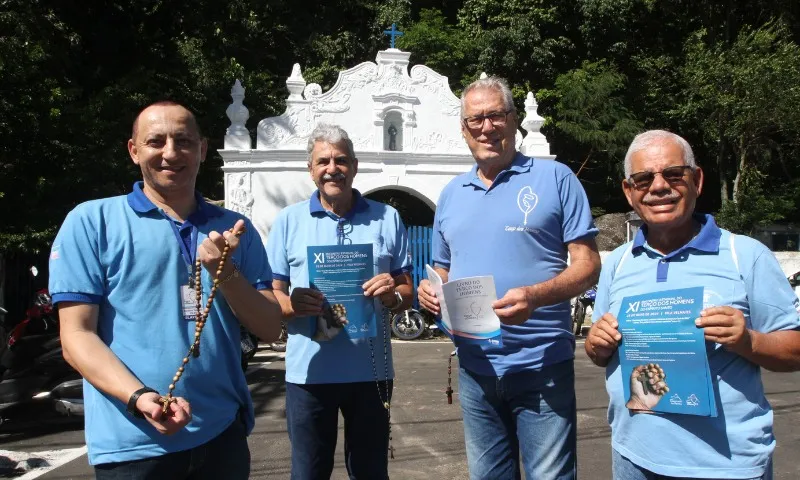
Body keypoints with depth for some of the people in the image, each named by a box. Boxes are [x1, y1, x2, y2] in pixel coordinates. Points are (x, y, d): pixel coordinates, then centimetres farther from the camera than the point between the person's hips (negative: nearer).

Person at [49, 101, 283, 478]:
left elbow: (270, 329, 3)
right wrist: (139, 398, -22)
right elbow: (77, 336, -6)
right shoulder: (91, 222, -2)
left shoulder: (233, 229, 7)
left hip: (223, 434, 4)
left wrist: (224, 271, -13)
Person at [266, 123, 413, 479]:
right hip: (309, 372, -1)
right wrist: (292, 304, -20)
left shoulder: (387, 219, 6)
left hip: (370, 371, 1)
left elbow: (407, 293, 8)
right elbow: (271, 296, 2)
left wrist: (393, 295, -15)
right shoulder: (288, 220, 3)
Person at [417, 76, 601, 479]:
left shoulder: (555, 178, -3)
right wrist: (430, 290, -3)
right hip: (474, 368, 5)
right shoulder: (451, 195, 12)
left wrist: (535, 296, -25)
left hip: (541, 367, -4)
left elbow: (588, 264, -7)